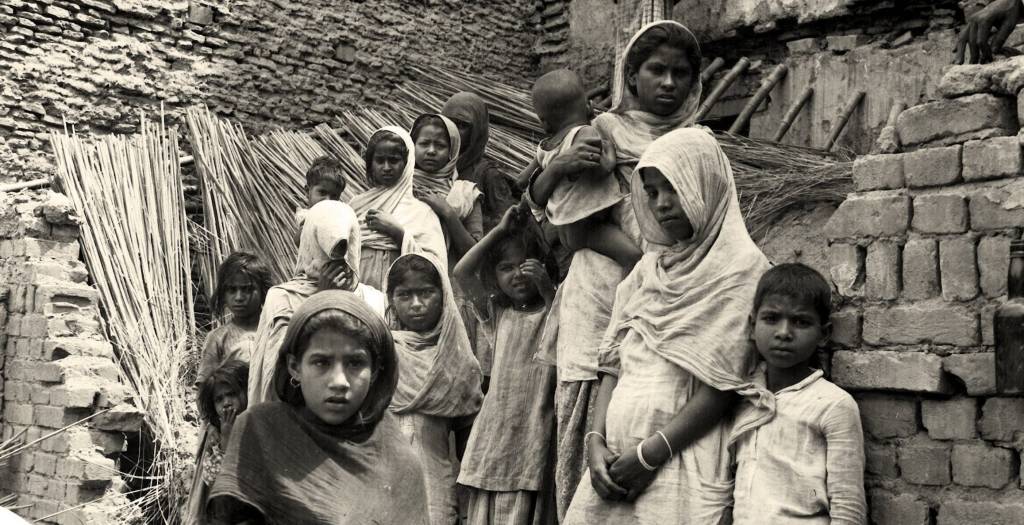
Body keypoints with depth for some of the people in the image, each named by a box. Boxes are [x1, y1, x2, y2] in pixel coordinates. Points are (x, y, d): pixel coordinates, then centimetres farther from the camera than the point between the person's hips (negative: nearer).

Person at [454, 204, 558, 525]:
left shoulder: (553, 309, 4)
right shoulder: (497, 313, 11)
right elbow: (462, 272, 1)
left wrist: (547, 290, -17)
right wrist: (500, 231, -2)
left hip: (535, 430, -3)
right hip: (496, 430, 3)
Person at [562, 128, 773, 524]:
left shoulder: (740, 266, -4)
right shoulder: (648, 267, 14)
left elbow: (723, 383, -11)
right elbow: (613, 362, 11)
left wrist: (650, 454, -13)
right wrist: (596, 441, -2)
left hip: (681, 460, -5)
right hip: (617, 462, 5)